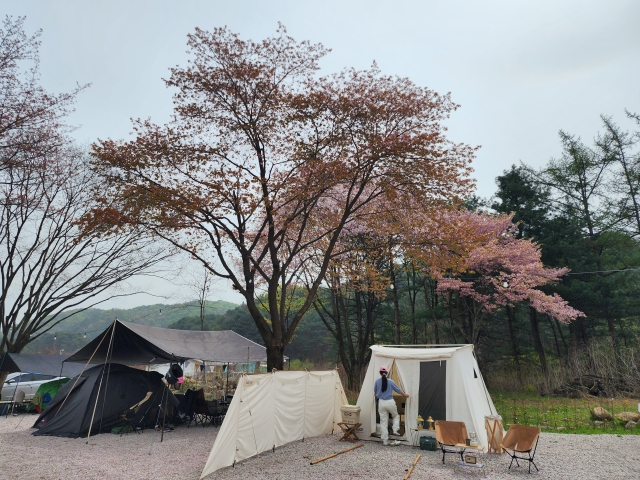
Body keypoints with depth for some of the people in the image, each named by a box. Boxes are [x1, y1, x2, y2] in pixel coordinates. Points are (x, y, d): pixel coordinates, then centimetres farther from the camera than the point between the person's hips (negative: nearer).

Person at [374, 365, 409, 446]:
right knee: (396, 416, 26)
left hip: (381, 403, 2)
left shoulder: (377, 382, -2)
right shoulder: (390, 381, -6)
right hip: (390, 402, -1)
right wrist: (405, 395, 24)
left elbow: (375, 391, 13)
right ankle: (395, 430, 9)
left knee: (383, 422, 6)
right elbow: (398, 390, 5)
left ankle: (385, 441, 7)